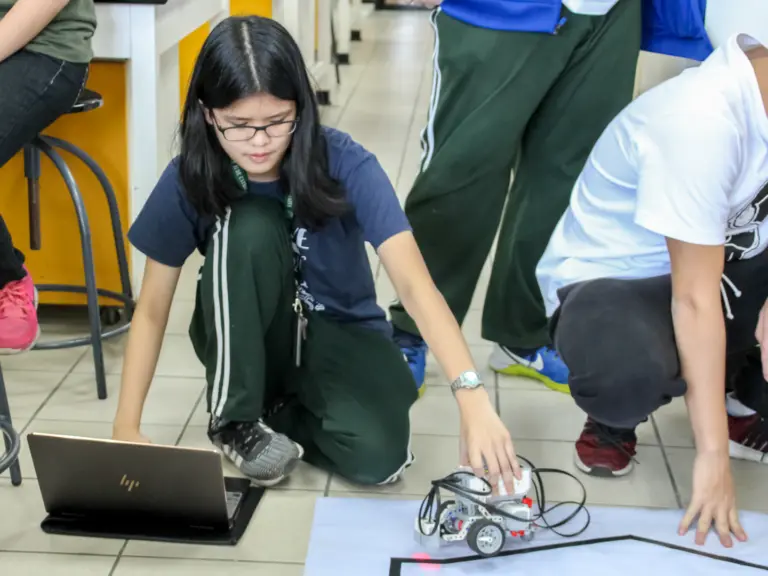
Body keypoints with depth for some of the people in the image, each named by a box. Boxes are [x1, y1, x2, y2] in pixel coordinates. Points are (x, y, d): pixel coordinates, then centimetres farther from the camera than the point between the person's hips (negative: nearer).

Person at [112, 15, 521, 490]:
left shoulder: (345, 165, -24)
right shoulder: (191, 179, -17)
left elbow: (415, 284, -33)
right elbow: (152, 310, -9)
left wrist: (472, 396, -46)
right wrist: (126, 428, -17)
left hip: (340, 334, -1)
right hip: (243, 341, 1)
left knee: (377, 456, -30)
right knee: (247, 226, -31)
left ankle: (281, 408, 3)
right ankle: (235, 418, -12)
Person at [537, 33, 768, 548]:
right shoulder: (703, 119, -32)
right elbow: (695, 299, -30)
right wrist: (713, 454, -28)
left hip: (712, 265, 7)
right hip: (606, 282, -7)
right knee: (632, 372, -40)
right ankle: (616, 418, -2)